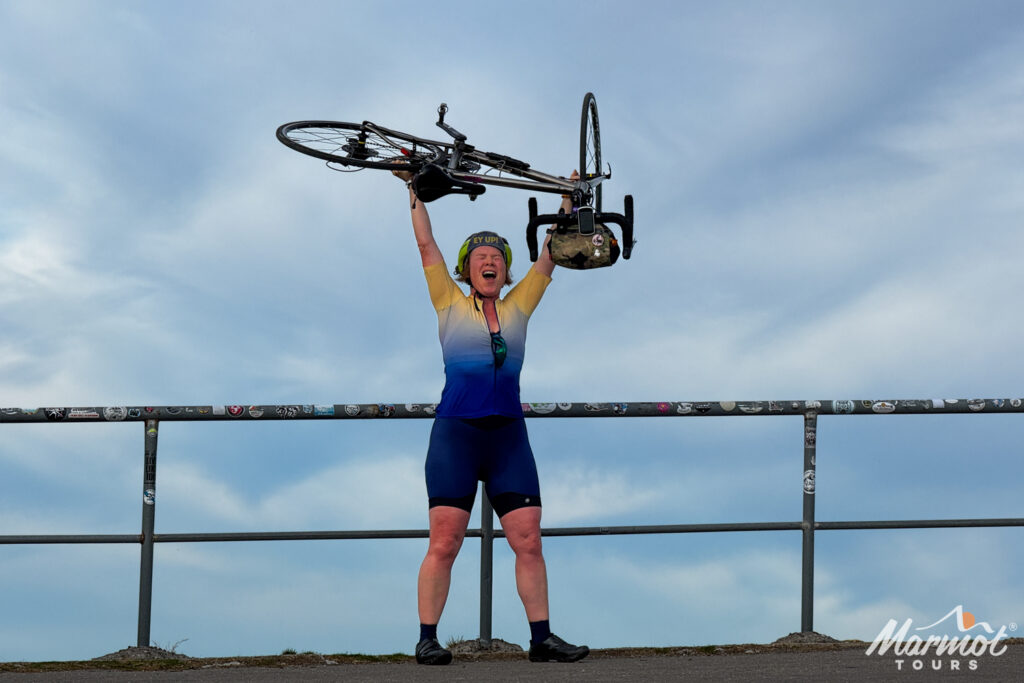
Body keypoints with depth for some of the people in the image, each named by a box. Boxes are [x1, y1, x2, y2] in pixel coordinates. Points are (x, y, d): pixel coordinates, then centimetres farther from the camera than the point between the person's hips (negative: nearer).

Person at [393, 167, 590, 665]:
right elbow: (426, 244, 5)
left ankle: (541, 637, 2)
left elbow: (550, 255, 15)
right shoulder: (451, 304, 7)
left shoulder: (519, 308, 14)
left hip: (508, 436, 3)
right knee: (444, 543, -7)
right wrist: (414, 190, 5)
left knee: (528, 540, -2)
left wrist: (568, 202, 15)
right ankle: (427, 639, -3)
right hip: (455, 432, -3)